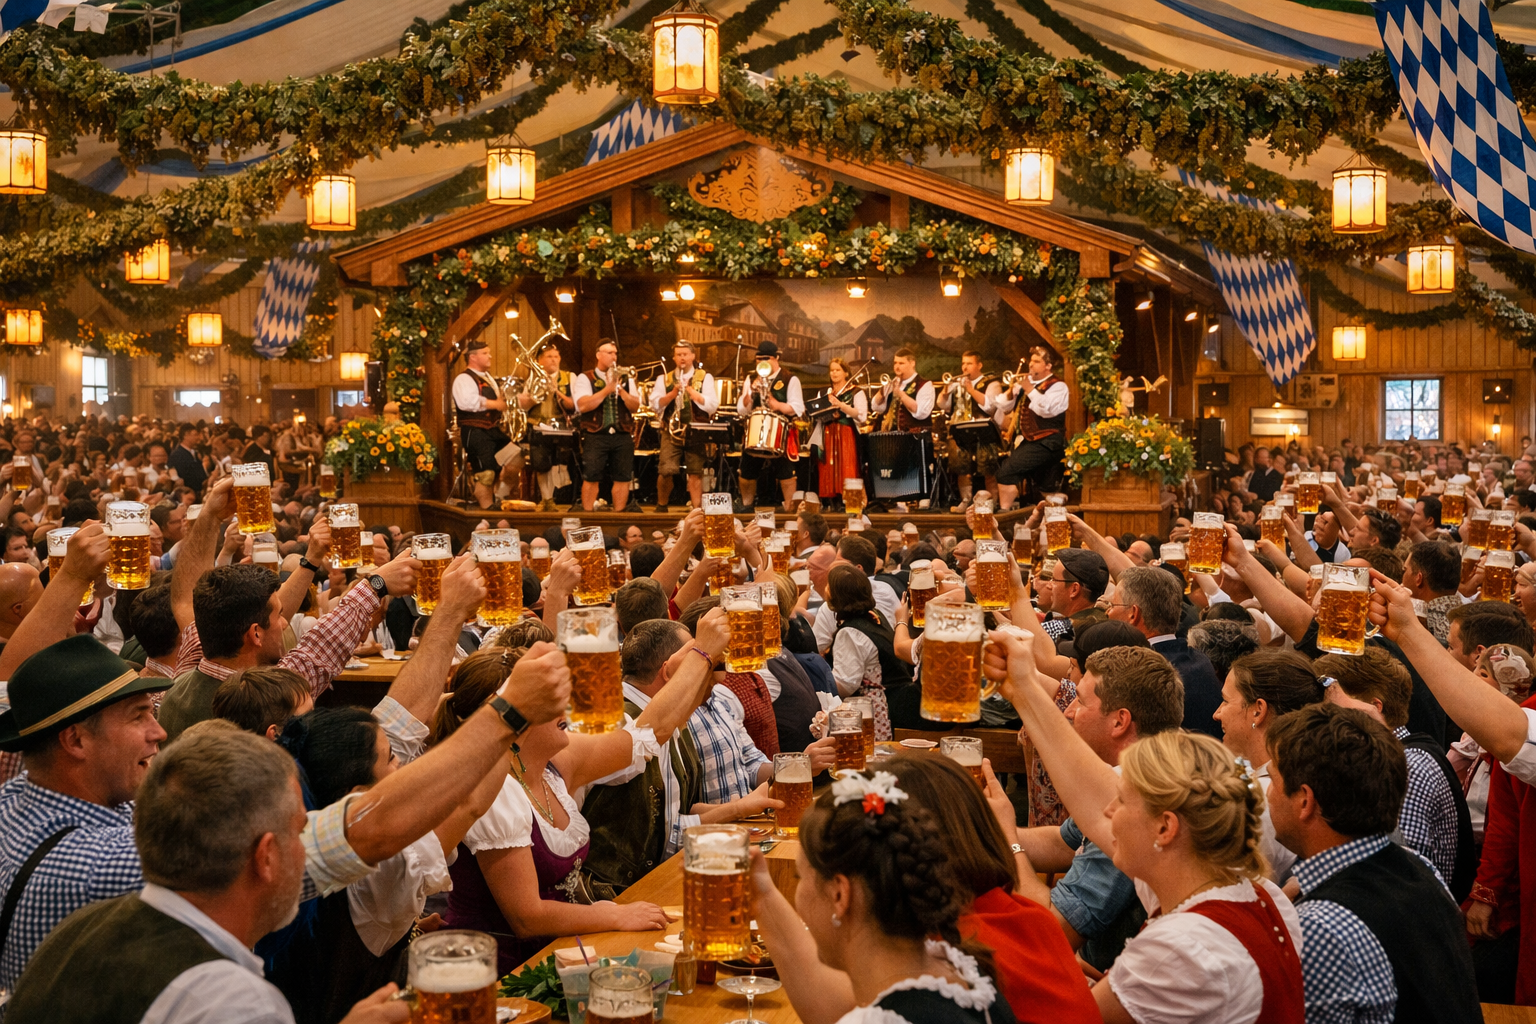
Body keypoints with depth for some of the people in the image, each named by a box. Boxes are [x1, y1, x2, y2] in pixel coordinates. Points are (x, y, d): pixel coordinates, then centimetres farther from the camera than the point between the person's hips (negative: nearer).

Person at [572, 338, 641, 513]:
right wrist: (607, 389, -15)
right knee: (591, 478, -5)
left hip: (622, 435, 3)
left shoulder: (625, 379, 14)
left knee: (622, 478, 2)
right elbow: (583, 405, -13)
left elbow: (635, 406, 3)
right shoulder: (585, 378, 3)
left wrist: (621, 390, -12)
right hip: (596, 436, -3)